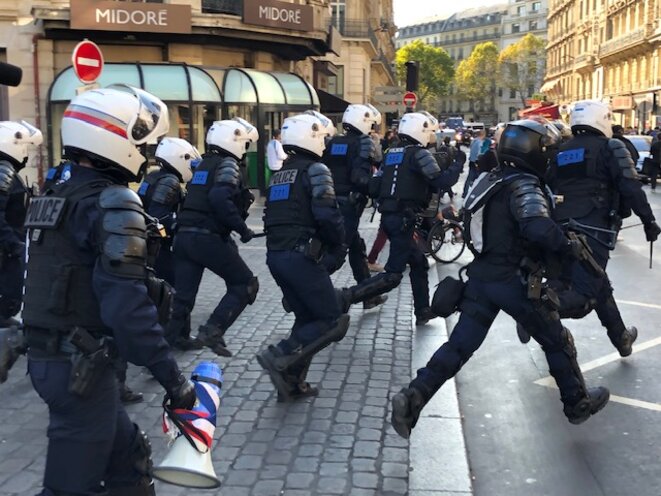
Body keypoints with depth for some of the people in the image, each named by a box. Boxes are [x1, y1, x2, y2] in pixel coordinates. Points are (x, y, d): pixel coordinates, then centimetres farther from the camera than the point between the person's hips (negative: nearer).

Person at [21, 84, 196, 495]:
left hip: (48, 357, 9)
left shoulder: (54, 198, 10)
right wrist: (172, 377, -21)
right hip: (80, 366, -9)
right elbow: (127, 307, -25)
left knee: (129, 456, 20)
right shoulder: (113, 204, -18)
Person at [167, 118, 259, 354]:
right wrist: (242, 228, -17)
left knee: (184, 291, 15)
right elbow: (220, 198, -23)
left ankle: (176, 337, 21)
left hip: (184, 234, 8)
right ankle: (212, 331, -7)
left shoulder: (204, 164, 20)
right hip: (208, 238, -8)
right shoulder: (228, 164, -5)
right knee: (245, 285, 3)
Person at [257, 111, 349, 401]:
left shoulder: (280, 174, 20)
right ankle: (280, 356, -16)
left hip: (275, 255, 9)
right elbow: (327, 215, -17)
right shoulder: (315, 170, -6)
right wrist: (339, 245, -3)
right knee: (333, 321, -2)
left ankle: (292, 382, 15)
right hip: (301, 256, -9)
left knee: (307, 318, 17)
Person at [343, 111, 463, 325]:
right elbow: (440, 181, -16)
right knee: (393, 275, -7)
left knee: (419, 263, 20)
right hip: (404, 218, -9)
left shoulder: (391, 153, 14)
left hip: (387, 217, 9)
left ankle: (423, 312, 25)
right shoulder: (419, 154, -7)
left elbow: (374, 187, 12)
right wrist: (458, 165, -1)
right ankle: (344, 297, -18)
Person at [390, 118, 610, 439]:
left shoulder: (488, 180, 9)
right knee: (557, 341, 14)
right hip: (513, 281, -7)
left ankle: (413, 397, -5)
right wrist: (568, 248, -18)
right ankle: (578, 404, 29)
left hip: (480, 277, 7)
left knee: (460, 344, 7)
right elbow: (540, 228, -33)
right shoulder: (525, 186, -16)